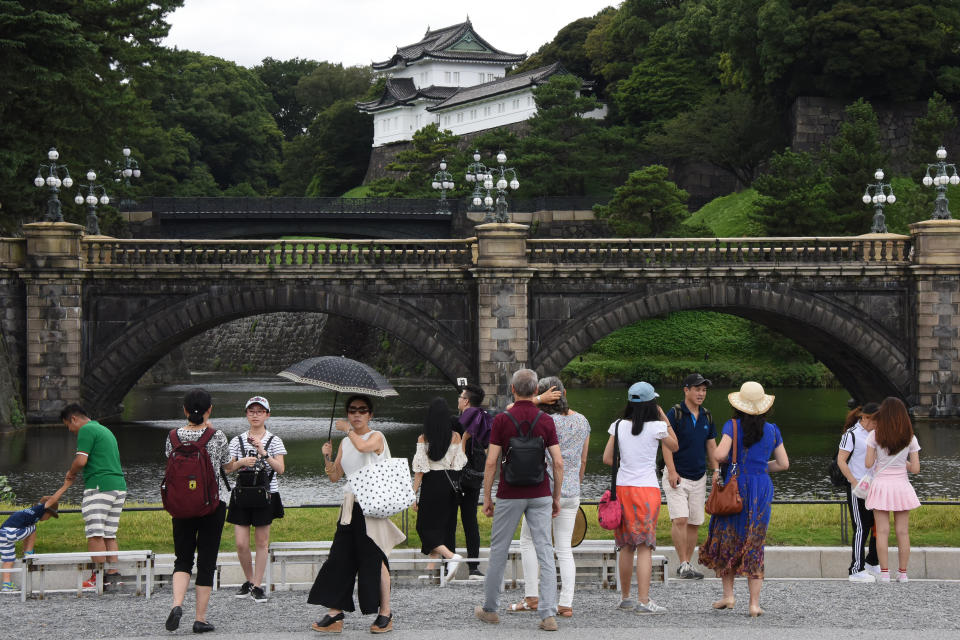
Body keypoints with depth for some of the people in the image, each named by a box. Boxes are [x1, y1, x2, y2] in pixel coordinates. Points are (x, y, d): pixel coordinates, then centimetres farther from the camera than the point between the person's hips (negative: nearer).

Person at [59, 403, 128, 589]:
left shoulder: (86, 430, -5)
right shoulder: (105, 430, 24)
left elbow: (81, 460, -15)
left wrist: (71, 473, 4)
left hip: (99, 486, -9)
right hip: (119, 485, 9)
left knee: (95, 534, -8)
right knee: (109, 535, 11)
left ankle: (98, 577, -11)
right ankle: (113, 572, 5)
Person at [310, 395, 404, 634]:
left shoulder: (376, 437, -4)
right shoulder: (345, 443, 15)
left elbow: (362, 446, -28)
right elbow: (335, 477, 16)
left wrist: (348, 429, -11)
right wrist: (327, 457, -1)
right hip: (351, 507, 6)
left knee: (375, 558, -3)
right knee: (340, 558, 1)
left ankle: (385, 613, 5)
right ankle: (335, 614, 4)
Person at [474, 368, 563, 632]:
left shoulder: (501, 420, -7)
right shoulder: (546, 421, -1)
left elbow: (491, 462, -9)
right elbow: (558, 462, -3)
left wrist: (486, 497, 1)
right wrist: (556, 498, 8)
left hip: (510, 495, -1)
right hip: (540, 494, 2)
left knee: (498, 551, 12)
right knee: (545, 552, 0)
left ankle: (490, 609, 23)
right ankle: (548, 615, -7)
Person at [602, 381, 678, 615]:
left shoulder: (619, 426, 2)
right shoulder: (656, 427, -7)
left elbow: (607, 458, 4)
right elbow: (674, 446, 11)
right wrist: (665, 420, 14)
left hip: (622, 488, 4)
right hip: (647, 489, -4)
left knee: (626, 545, 13)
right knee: (645, 546, -4)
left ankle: (625, 597, 21)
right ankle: (643, 600, -10)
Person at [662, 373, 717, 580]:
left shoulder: (706, 416, 10)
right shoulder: (675, 414, -7)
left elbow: (711, 446, 16)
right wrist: (672, 471, -19)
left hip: (699, 477, 6)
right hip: (677, 477, -6)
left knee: (695, 522, 5)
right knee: (680, 519, -16)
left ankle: (688, 564, 14)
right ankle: (683, 565, -14)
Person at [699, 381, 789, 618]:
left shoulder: (734, 426, -7)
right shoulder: (772, 430, 5)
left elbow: (720, 454, -19)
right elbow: (784, 464, 9)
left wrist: (717, 459, 4)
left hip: (736, 485, -3)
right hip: (762, 488, 3)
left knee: (727, 539, 14)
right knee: (754, 545, 6)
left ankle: (728, 595, 11)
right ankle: (754, 603, 0)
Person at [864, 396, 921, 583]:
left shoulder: (874, 435, -9)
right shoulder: (910, 438, -3)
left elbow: (868, 464, -7)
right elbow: (915, 469, -3)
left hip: (881, 484, -1)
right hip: (901, 485, 1)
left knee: (882, 531, 2)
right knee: (903, 532, 8)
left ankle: (884, 573, 0)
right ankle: (903, 573, 12)